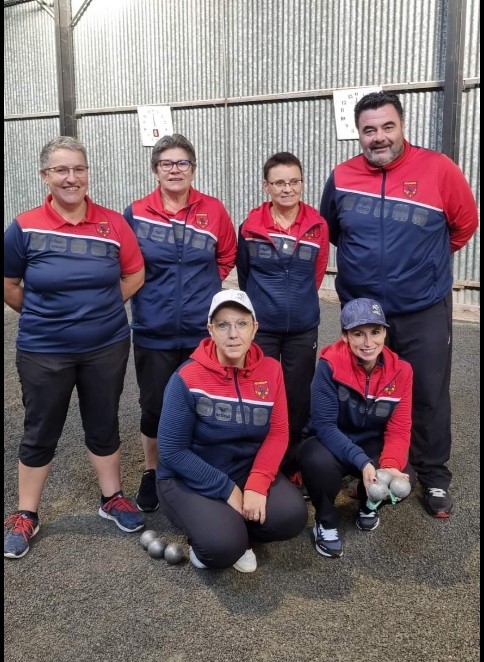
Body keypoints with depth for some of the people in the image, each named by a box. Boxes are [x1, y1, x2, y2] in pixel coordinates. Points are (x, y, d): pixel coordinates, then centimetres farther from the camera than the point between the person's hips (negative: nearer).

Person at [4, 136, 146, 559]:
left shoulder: (113, 223, -6)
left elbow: (135, 276, 4)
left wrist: (99, 307, 1)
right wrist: (45, 316, 4)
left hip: (107, 347, 1)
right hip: (44, 352, -1)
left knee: (103, 425, 16)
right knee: (40, 433, 12)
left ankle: (112, 498, 36)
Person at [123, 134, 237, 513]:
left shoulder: (214, 211, -2)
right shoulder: (135, 214, -3)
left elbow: (227, 258, 11)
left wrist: (201, 287, 5)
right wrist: (153, 293, 3)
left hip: (203, 330, 1)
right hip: (153, 332, 0)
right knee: (154, 407, 9)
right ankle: (152, 473, 32)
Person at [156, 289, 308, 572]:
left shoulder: (271, 370, -6)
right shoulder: (187, 378, -18)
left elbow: (277, 433, -5)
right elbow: (172, 451, -16)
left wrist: (256, 484, -20)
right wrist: (227, 489, -18)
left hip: (248, 471, 4)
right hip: (189, 479, -4)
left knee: (292, 515, -20)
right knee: (223, 546, -26)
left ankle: (236, 529, 8)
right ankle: (206, 538, 10)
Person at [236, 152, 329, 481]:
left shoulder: (318, 226, -3)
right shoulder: (251, 226, -6)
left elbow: (317, 276, 9)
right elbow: (244, 274, 6)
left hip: (303, 328, 1)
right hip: (261, 327, -1)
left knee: (299, 398, 10)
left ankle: (294, 466, 27)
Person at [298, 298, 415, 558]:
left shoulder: (400, 370, -11)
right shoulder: (330, 365, -23)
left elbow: (399, 430, -11)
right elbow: (323, 425, -26)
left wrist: (390, 466, -31)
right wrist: (362, 463, -38)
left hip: (372, 445, 3)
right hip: (329, 443, -3)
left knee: (402, 478, -26)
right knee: (319, 463, -37)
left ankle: (368, 504, 12)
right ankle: (325, 521, -3)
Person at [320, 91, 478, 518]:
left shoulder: (439, 170, -11)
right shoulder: (341, 177, -4)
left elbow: (465, 223, 3)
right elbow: (329, 231, 14)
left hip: (424, 312, -2)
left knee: (429, 396, 9)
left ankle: (434, 477, 29)